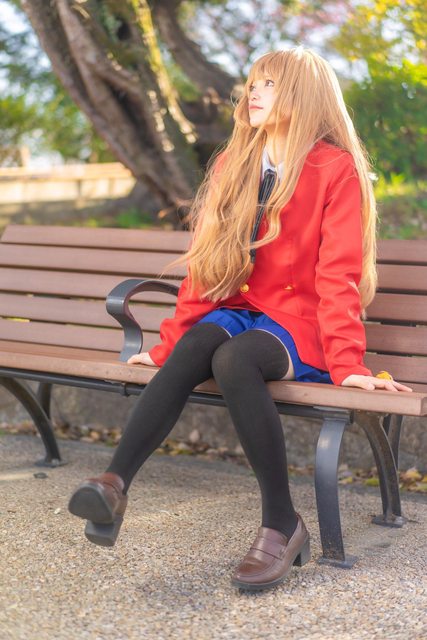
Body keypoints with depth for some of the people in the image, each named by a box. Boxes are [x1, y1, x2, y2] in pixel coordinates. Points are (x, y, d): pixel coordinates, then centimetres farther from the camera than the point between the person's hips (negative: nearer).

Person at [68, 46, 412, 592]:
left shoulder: (336, 169, -4)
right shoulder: (232, 164, 12)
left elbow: (338, 275, -9)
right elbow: (204, 264, 11)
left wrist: (347, 364, -17)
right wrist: (169, 343, 5)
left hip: (298, 324, -4)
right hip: (236, 311, 4)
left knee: (232, 358, -35)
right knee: (196, 346, -30)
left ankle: (282, 523, -26)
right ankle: (114, 484, -44)